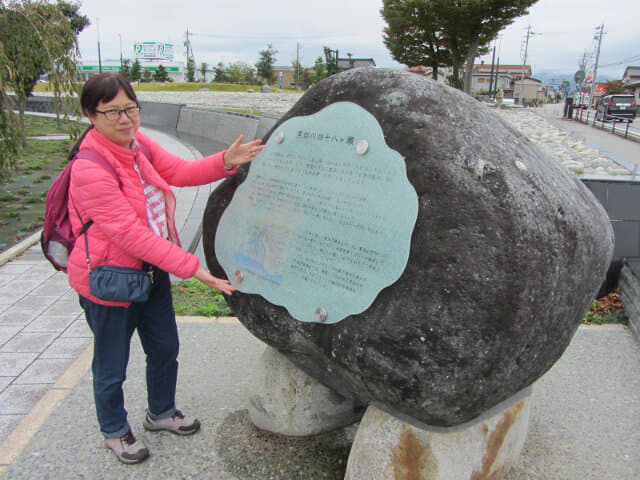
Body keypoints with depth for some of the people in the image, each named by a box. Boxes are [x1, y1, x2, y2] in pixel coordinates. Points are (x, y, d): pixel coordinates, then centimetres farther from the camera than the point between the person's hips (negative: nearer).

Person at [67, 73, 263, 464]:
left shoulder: (137, 142, -1)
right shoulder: (89, 169, -26)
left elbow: (180, 171, 1)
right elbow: (130, 233, -30)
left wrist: (226, 162, -19)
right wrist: (192, 268, -32)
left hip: (152, 267, 8)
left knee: (165, 348, 21)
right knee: (112, 366, 13)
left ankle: (161, 412, 46)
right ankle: (115, 431, 39)